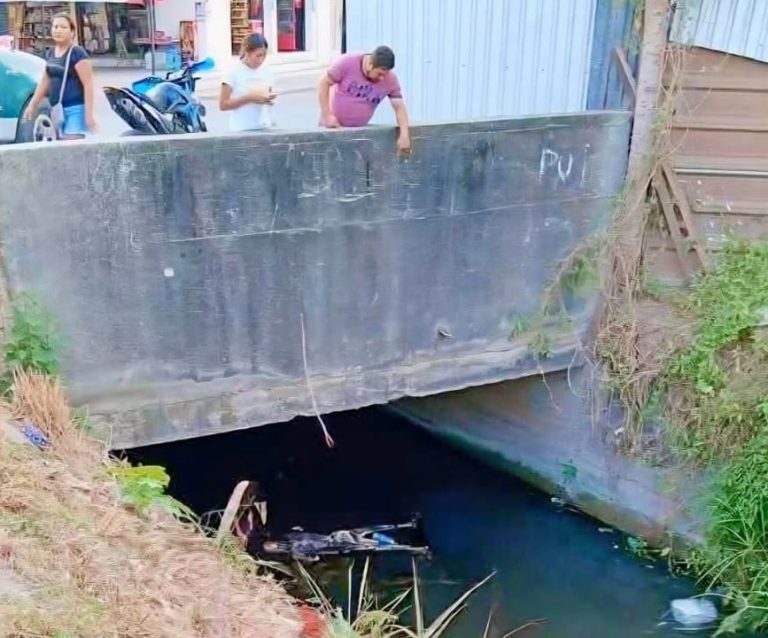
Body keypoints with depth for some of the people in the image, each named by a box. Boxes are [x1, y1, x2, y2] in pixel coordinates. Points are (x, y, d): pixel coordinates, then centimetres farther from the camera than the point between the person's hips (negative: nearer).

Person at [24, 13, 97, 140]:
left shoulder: (78, 53, -11)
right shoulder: (51, 54, 12)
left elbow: (88, 84, -16)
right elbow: (45, 81, 21)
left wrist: (89, 114, -21)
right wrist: (32, 105, 20)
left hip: (76, 109, -8)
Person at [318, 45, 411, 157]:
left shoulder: (390, 80, -11)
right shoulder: (348, 62, -19)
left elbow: (399, 107, -7)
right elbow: (324, 83, -12)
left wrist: (404, 135, -20)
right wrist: (327, 115, -17)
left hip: (358, 130, 2)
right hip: (332, 125, -2)